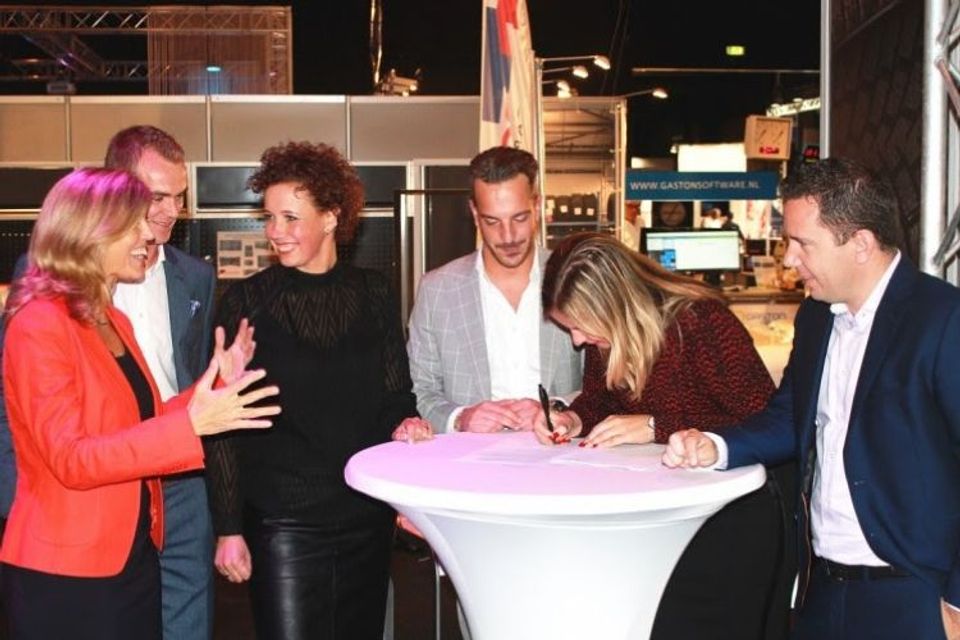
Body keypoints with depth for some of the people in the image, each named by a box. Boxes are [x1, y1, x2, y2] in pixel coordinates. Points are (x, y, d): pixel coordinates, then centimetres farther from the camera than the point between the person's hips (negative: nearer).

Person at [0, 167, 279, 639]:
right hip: (63, 576, -8)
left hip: (134, 556, 8)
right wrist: (190, 423, -31)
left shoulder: (114, 321, 10)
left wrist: (217, 382, 1)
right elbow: (71, 459, -24)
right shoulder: (39, 324, -17)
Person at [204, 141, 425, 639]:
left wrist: (407, 424, -13)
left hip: (367, 520, 3)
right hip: (282, 524, -3)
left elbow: (397, 398, 10)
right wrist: (228, 529, -5)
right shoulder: (245, 303, -4)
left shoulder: (374, 295, 3)